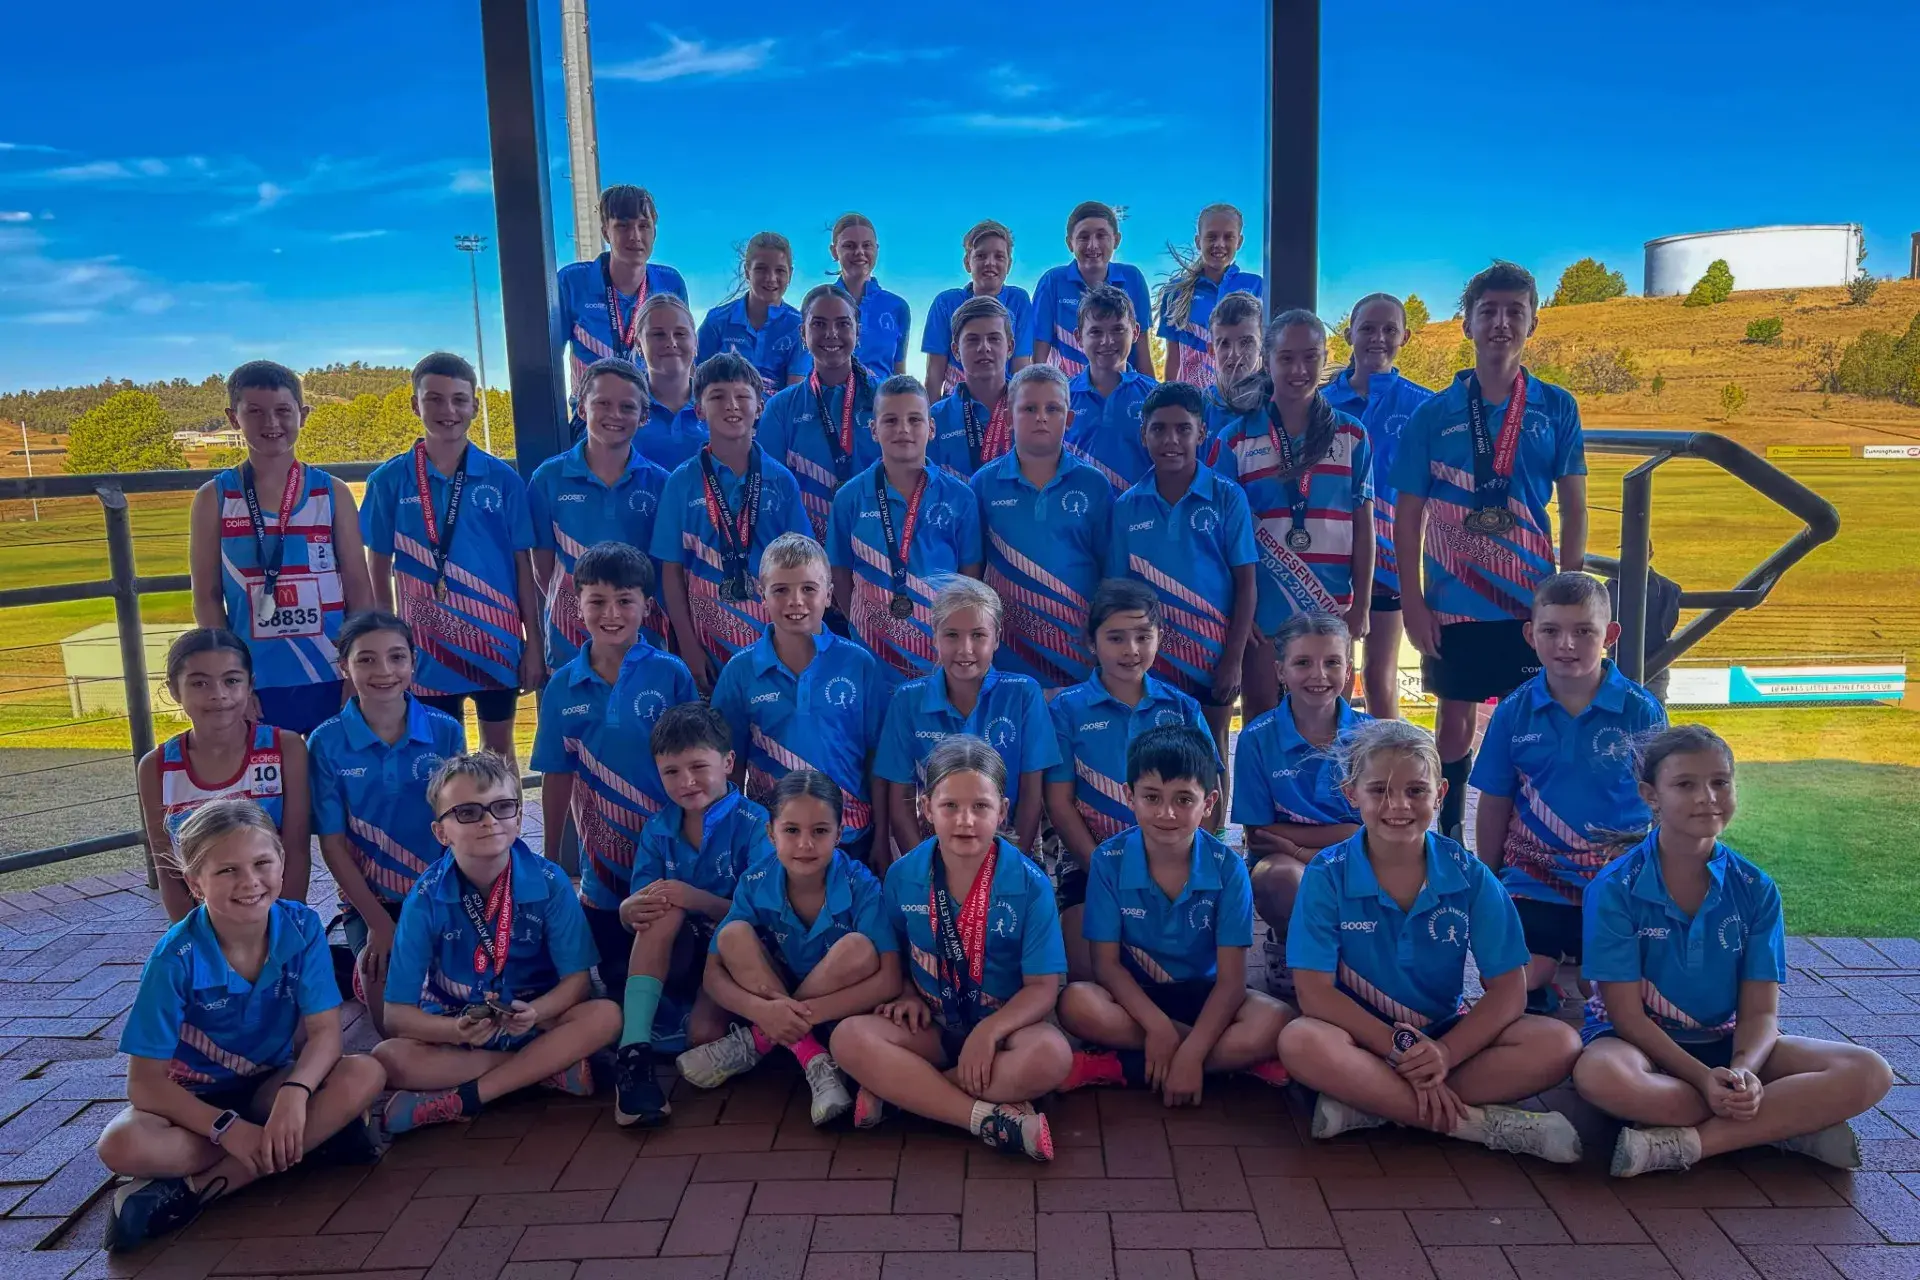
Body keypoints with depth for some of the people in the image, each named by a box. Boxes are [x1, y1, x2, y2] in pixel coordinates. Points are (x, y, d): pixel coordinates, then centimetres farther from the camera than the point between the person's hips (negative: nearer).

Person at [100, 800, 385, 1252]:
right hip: (197, 1100, -2)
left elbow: (325, 1031, -16)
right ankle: (315, 1134, -24)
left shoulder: (302, 927, -16)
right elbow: (145, 1082, -18)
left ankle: (198, 1187, -24)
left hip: (272, 1085, 2)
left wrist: (295, 1093, -36)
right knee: (121, 1145, -32)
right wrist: (228, 1129, -30)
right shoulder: (178, 958, -21)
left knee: (366, 1074, -27)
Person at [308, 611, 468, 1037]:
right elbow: (332, 842, -5)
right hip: (370, 901, -1)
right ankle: (366, 970, 16)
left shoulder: (446, 731, -5)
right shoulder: (327, 743, -8)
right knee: (395, 1024, -15)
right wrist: (376, 921, -10)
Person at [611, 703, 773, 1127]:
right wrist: (632, 910, -27)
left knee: (704, 1033, -34)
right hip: (671, 958, 4)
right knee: (662, 911, -29)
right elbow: (632, 914, -2)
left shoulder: (753, 823, -12)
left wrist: (695, 899, -30)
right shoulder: (658, 830, 3)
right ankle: (633, 1052, -30)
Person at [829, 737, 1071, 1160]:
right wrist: (907, 994, -8)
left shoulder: (1030, 885, -13)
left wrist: (990, 1030, -27)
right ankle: (986, 1117, -28)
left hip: (1004, 1026, -1)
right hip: (932, 1027, 2)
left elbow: (1042, 987, -12)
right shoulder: (902, 876, -5)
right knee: (849, 1037, -25)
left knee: (1051, 1055, -34)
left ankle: (897, 1087, -22)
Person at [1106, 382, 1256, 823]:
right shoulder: (1127, 506, 2)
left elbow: (1246, 584, -3)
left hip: (1211, 652, -1)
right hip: (1150, 653, 1)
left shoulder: (1227, 499, -4)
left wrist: (1233, 659, -8)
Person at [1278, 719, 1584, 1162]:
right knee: (1300, 1042, -34)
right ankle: (1481, 1122, -24)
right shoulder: (1327, 875, -10)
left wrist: (1446, 1053, -23)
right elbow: (1314, 990, -15)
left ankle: (1369, 1102, -24)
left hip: (1447, 1037, 3)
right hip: (1363, 1037, -2)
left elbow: (1508, 989, -7)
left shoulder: (1470, 876, -4)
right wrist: (1400, 1047, -24)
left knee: (1558, 1044, -20)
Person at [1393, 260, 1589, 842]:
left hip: (1533, 602, 1)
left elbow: (1573, 508, 4)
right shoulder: (1434, 414, 0)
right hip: (1453, 603, 0)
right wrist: (1411, 604, -5)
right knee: (1456, 718, 9)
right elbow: (1408, 516, 0)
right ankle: (1448, 838, 23)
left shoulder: (1556, 408, 3)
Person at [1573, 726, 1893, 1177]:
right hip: (1642, 1041, -4)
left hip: (1726, 1044, 4)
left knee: (1869, 1072, -18)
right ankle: (1789, 1123, -21)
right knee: (1599, 1075, -40)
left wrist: (1742, 1071, -26)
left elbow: (1761, 1010, -5)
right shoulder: (1614, 888, -14)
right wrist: (1703, 1079, -26)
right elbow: (1626, 1014, -14)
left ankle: (1687, 1143, -26)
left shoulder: (1756, 890, -3)